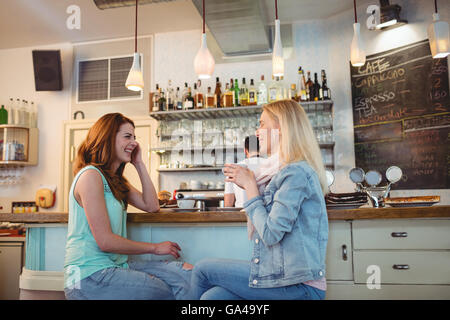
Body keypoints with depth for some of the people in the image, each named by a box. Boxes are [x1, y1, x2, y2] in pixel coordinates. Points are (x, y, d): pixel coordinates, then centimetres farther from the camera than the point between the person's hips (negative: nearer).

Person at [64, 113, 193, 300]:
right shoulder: (90, 176, -14)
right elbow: (105, 241, -19)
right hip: (90, 278, -8)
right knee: (169, 292, -13)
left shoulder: (115, 180, 16)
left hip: (116, 266, 8)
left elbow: (152, 206, 8)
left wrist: (139, 164, 7)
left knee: (186, 274, -6)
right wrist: (155, 248, -9)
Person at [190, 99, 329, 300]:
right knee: (212, 296, -2)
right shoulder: (289, 171, 14)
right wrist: (248, 185, 5)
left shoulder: (297, 172, -17)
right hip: (288, 276, 8)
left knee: (202, 269, -2)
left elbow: (270, 234, -21)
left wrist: (250, 185, -11)